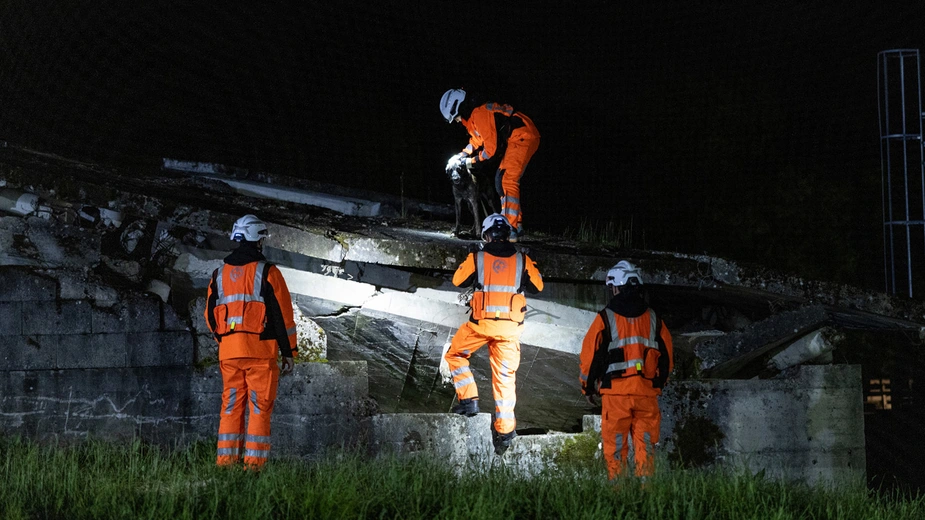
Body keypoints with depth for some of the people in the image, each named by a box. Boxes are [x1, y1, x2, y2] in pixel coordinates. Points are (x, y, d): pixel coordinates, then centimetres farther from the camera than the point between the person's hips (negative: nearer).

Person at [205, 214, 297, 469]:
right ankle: (254, 462, -6)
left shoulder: (219, 275, 12)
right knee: (260, 407, -1)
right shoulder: (267, 272, -5)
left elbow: (210, 316, 16)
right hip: (260, 351, -5)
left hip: (228, 352, 5)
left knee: (231, 406, 11)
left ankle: (226, 459, 8)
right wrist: (289, 353, 0)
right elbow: (282, 314, -6)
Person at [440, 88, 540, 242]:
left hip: (523, 138, -11)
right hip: (517, 141, 11)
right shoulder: (473, 117, 13)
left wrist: (473, 161, -4)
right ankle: (517, 225, 20)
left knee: (508, 181, -15)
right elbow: (475, 142, 27)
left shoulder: (480, 115, -19)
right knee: (502, 180, 16)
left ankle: (510, 230, -19)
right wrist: (459, 157, 14)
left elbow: (491, 148, -18)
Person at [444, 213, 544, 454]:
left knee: (455, 355, 22)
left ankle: (468, 399, 9)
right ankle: (504, 429, 6)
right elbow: (537, 286, 13)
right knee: (505, 376, 8)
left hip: (481, 324, -2)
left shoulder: (477, 257, -2)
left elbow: (458, 280, 11)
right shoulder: (522, 259, 3)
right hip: (510, 327, 2)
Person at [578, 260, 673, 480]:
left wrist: (588, 387, 12)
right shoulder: (653, 319, 8)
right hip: (647, 394, 3)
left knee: (615, 446, 4)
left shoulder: (605, 319, -3)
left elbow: (590, 356, -1)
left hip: (616, 393, -3)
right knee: (645, 445, 7)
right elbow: (667, 356, 13)